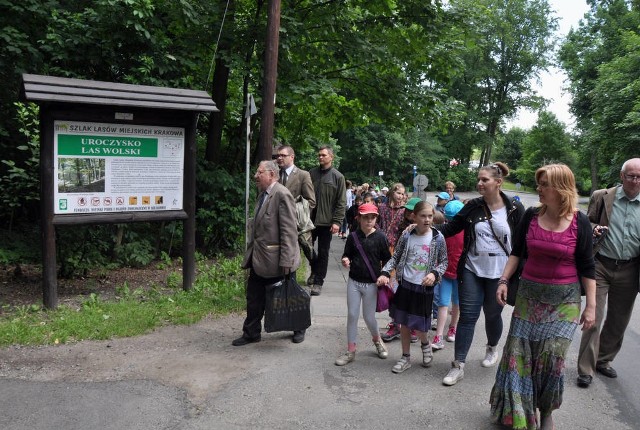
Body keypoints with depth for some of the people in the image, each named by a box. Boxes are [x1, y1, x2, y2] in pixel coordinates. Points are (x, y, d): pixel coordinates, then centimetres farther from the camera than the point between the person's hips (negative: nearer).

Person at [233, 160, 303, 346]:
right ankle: (251, 333, 27)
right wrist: (252, 251, 15)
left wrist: (286, 261, -22)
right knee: (254, 297, 13)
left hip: (275, 259, -8)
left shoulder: (282, 194, -18)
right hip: (259, 258, 8)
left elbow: (289, 230, -21)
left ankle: (298, 329, 31)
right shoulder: (263, 194, 10)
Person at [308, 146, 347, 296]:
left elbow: (341, 202, -6)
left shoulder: (338, 177, -4)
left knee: (323, 253, 5)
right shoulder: (311, 173, 4)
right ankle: (314, 272, 37)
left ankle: (318, 281, 16)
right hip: (310, 219, 3)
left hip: (326, 221, -3)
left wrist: (337, 222, -13)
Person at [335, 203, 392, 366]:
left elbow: (387, 260, -2)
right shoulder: (353, 236, -3)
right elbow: (346, 255, 6)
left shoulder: (380, 237, -8)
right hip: (354, 282, 2)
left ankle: (377, 339, 37)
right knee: (352, 315, 5)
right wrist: (345, 260, -16)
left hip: (371, 284, -2)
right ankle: (351, 351, 17)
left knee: (369, 316, 6)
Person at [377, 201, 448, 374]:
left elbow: (444, 262, 2)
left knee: (419, 326, 0)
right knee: (404, 324, 11)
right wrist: (385, 273, -10)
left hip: (424, 288, -2)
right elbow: (395, 257, 4)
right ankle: (406, 357, 29)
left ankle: (425, 344, 34)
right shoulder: (407, 236, -4)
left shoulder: (438, 238, -8)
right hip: (405, 285, 2)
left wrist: (434, 274, -16)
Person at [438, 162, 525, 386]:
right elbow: (451, 227, 1)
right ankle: (458, 365, 7)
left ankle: (492, 348, 45)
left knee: (492, 315, 15)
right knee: (467, 316, 1)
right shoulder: (473, 206, -2)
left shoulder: (515, 209, -7)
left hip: (499, 274, -1)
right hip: (471, 271, 1)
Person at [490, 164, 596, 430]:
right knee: (519, 352, 5)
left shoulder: (579, 222, -8)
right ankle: (517, 409, 25)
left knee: (552, 355, -3)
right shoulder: (531, 216, -2)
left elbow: (586, 266, -3)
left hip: (564, 300, -2)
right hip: (529, 295, 3)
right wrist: (504, 280, -2)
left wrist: (591, 305, -4)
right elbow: (516, 252, 7)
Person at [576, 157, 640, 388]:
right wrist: (594, 229, -16)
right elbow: (588, 223, 7)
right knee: (594, 318, -2)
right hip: (601, 265, -2)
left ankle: (603, 360, 34)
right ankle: (586, 369, 9)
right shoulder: (602, 197, -2)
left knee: (619, 321, 14)